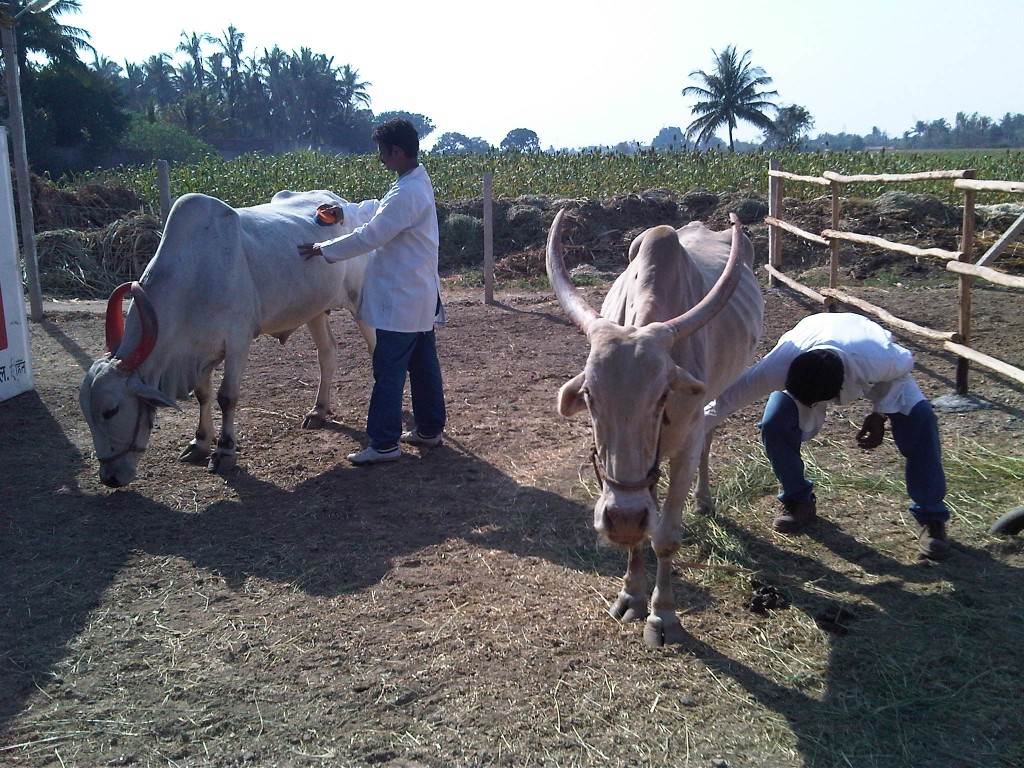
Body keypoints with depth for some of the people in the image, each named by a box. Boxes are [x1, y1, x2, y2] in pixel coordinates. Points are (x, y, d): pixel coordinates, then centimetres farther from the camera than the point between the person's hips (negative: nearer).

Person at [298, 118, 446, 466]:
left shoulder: (407, 194, -22)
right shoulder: (418, 183, 10)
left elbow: (369, 237, -19)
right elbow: (380, 210, 26)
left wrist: (322, 249, -9)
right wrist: (346, 210, 17)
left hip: (400, 301, -10)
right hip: (421, 297, 10)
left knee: (388, 371, -3)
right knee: (424, 365, 16)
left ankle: (384, 443, 3)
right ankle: (430, 429, 27)